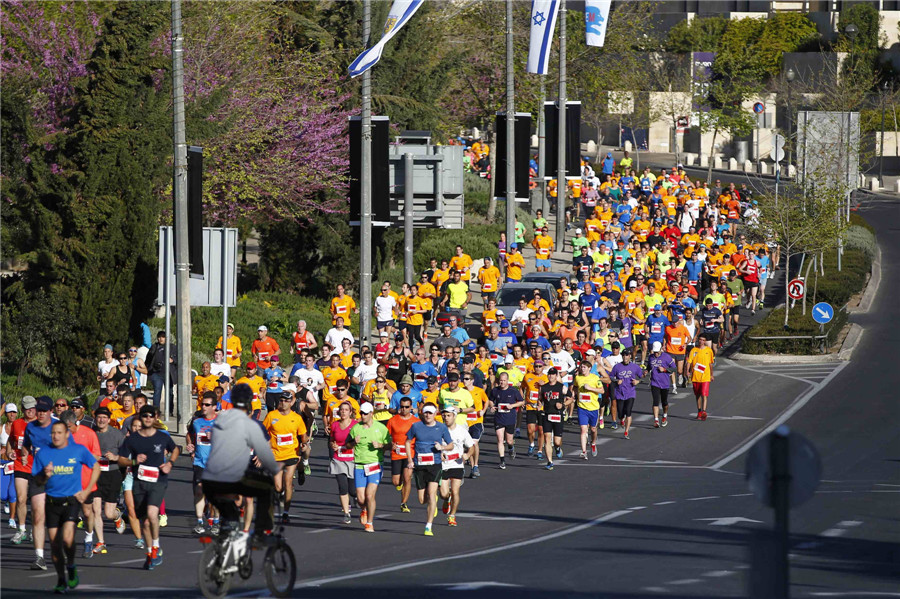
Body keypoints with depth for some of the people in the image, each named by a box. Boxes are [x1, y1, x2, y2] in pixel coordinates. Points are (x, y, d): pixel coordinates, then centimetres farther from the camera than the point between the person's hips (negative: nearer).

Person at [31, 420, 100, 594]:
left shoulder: (79, 450, 0)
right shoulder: (43, 453, 3)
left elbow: (96, 468, 13)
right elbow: (37, 481, 9)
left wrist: (86, 491, 5)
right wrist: (45, 476, -15)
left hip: (72, 500, -2)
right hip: (52, 501, 2)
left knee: (67, 537, -20)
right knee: (54, 543, 2)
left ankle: (71, 567, 8)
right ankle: (61, 581, 17)